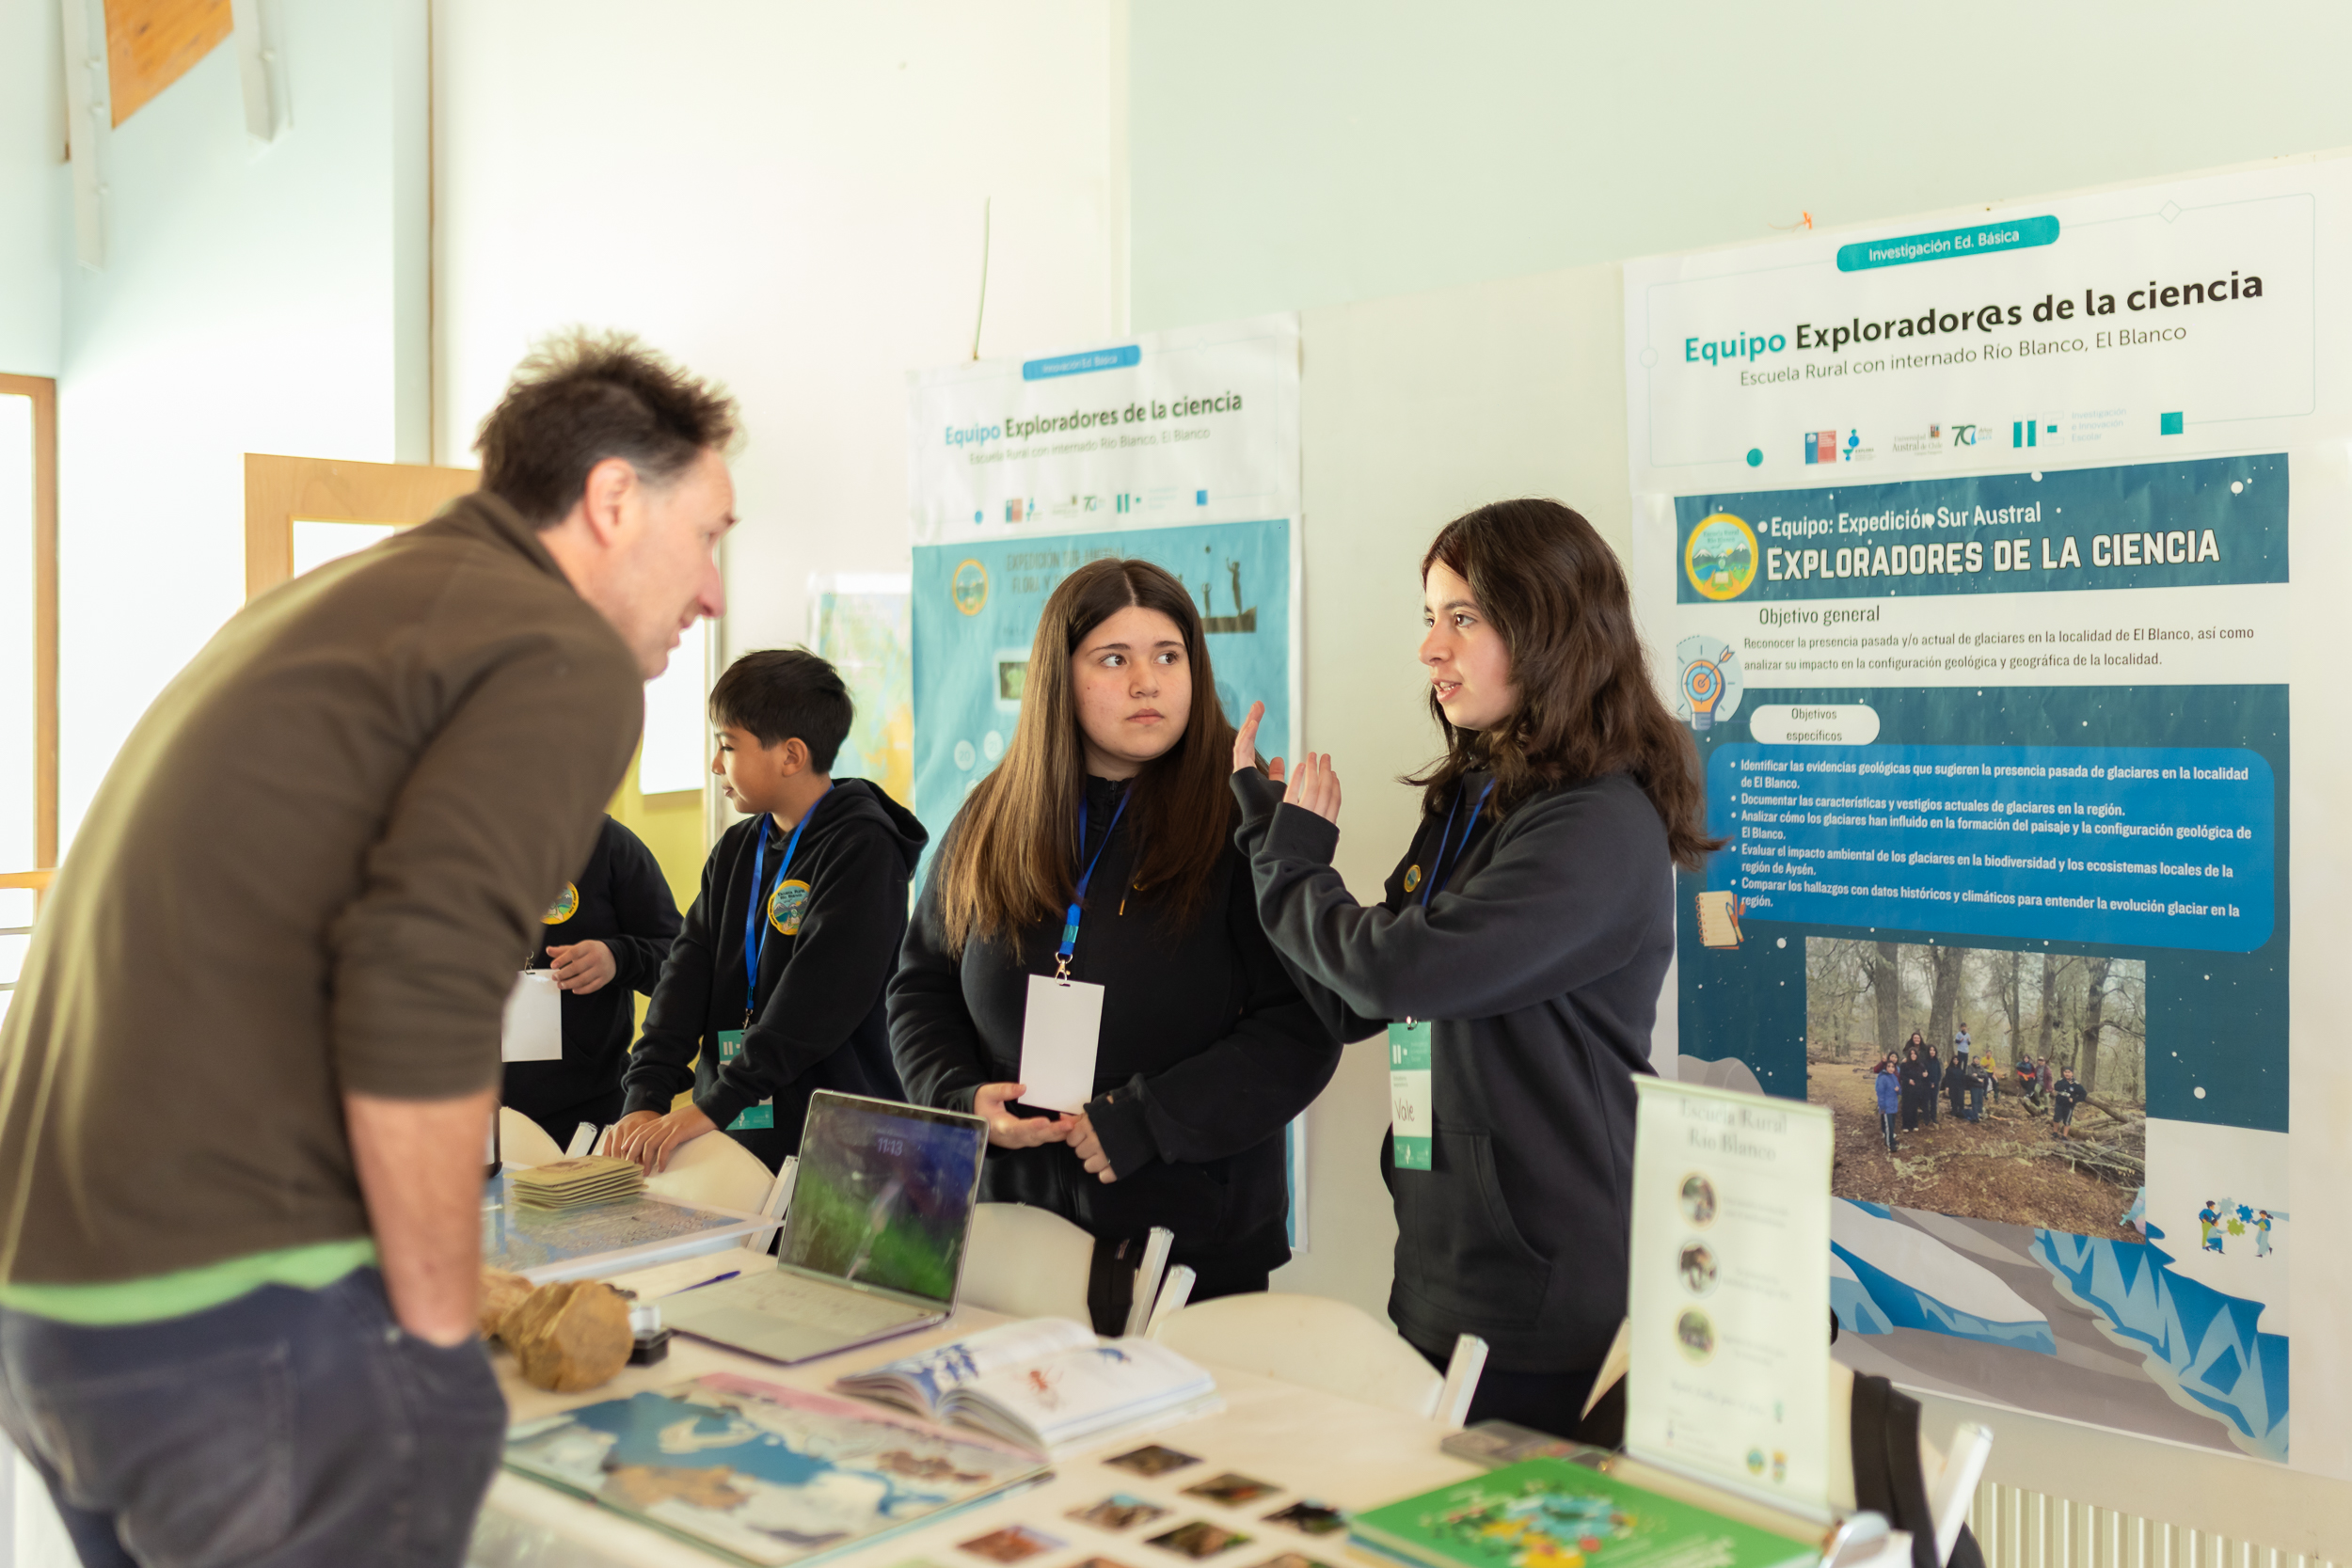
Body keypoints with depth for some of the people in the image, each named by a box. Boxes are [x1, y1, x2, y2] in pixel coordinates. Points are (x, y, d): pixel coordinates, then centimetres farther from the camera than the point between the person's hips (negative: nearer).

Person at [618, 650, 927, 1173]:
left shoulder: (863, 849, -11)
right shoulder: (734, 852, 13)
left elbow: (819, 997, -20)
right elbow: (688, 971, 4)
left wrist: (713, 1105, -24)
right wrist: (644, 1099, -9)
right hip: (728, 1133, 6)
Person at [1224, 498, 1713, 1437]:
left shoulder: (1601, 828, -18)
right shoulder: (1467, 802, 9)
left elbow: (1395, 971, -25)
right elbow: (1351, 1008, 10)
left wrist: (1296, 861, -6)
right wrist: (1267, 820, 7)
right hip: (1437, 1271, 8)